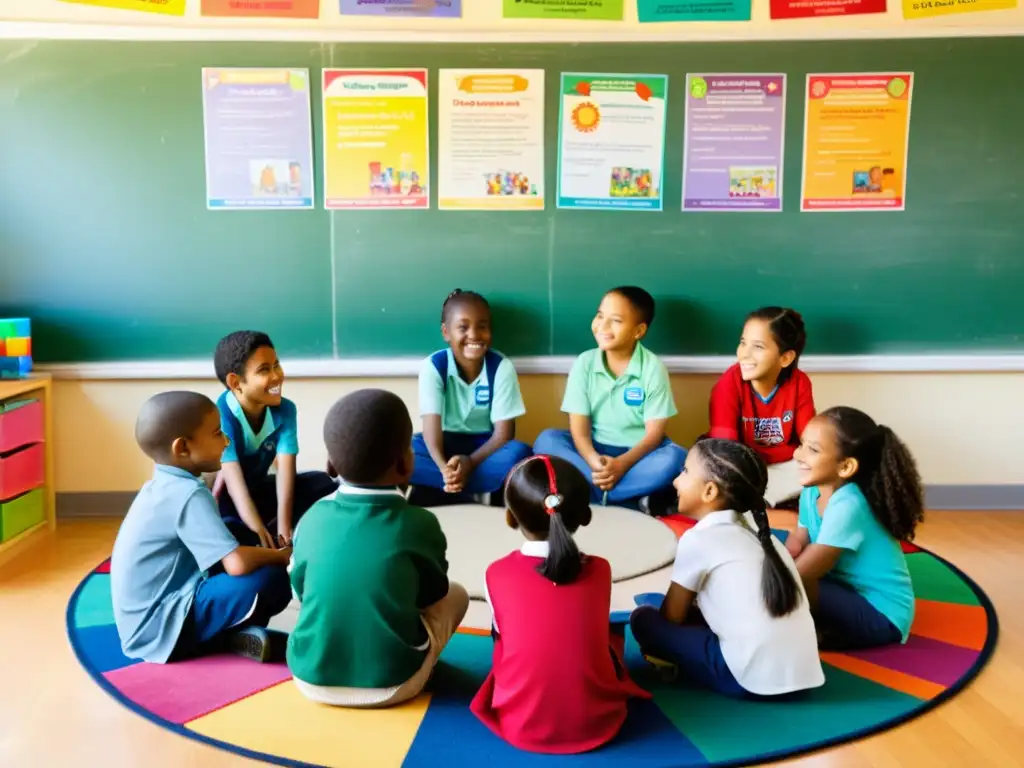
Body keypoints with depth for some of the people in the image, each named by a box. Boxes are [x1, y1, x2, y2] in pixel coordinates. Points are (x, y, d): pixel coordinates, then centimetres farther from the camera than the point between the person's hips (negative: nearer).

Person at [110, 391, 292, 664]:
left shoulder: (164, 485, 9)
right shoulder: (189, 494, -19)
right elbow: (238, 564, -28)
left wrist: (264, 552, 11)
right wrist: (280, 556, -9)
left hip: (145, 622, 10)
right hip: (163, 628, -10)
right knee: (273, 580, -23)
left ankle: (221, 634, 3)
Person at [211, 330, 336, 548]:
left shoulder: (284, 410, -11)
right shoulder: (220, 415, -25)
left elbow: (285, 469, -21)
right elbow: (233, 480, -33)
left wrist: (283, 526, -34)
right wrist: (259, 531, -46)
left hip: (259, 491, 6)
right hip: (223, 499, -5)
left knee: (324, 483, -18)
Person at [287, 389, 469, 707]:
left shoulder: (313, 518, -7)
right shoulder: (420, 524, -14)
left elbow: (300, 592, 8)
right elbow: (433, 596, 4)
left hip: (312, 677, 3)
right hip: (391, 683, -2)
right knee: (456, 594, 16)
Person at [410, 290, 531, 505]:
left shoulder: (502, 367, -14)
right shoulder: (433, 366, -13)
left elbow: (503, 433, -16)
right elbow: (432, 424, -22)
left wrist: (470, 462, -34)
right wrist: (443, 466, -42)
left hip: (485, 445, 0)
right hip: (448, 442, 1)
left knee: (519, 453, -34)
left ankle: (433, 489, -22)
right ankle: (479, 491, -22)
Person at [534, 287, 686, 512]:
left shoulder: (653, 368, -9)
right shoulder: (584, 363, -5)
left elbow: (654, 432, -12)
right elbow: (579, 428, -10)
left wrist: (622, 464, -28)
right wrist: (594, 462, -29)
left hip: (636, 452, -2)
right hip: (595, 450, 2)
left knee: (675, 459, -32)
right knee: (546, 440, -25)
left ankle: (592, 494, -29)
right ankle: (633, 502, -30)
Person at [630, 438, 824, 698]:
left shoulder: (697, 540, -7)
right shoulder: (753, 528, 13)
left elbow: (670, 617, 5)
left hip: (752, 679, -8)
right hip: (802, 672, 8)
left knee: (643, 619, 5)